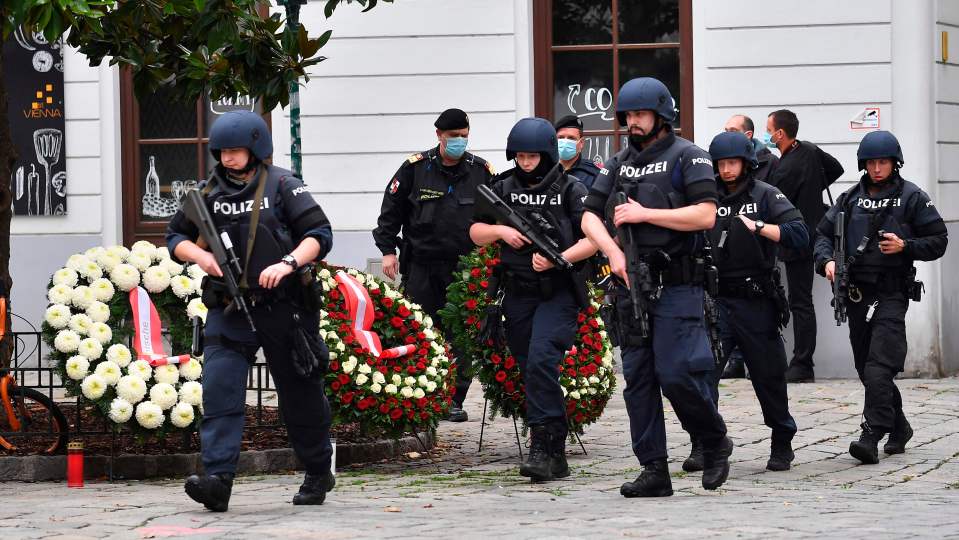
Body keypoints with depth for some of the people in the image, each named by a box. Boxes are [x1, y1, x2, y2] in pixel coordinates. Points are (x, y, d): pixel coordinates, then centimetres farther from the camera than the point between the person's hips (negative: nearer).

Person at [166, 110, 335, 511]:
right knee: (219, 389, -16)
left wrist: (288, 263, -25)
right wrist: (202, 256, -6)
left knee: (300, 395, 11)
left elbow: (319, 234, -9)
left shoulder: (282, 186, -3)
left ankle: (318, 474, 31)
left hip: (282, 308, -2)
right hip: (229, 311, 2)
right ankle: (218, 479, -24)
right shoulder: (208, 192, 7)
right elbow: (176, 237, 15)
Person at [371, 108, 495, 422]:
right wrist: (388, 249, 1)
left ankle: (455, 400, 7)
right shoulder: (415, 168, 1)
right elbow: (391, 209, 7)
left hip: (465, 267, 1)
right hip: (421, 265, -1)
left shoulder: (481, 171, 5)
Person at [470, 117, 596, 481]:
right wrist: (500, 230, -5)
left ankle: (542, 448, -22)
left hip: (558, 293, -5)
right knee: (530, 372, 9)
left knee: (541, 362, -22)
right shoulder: (504, 189, 9)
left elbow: (592, 239, -6)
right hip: (517, 297, 5)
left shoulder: (570, 190, -2)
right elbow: (475, 232, 15)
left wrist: (558, 258, -20)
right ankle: (556, 455, 19)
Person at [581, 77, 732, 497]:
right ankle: (654, 471, 6)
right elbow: (590, 217, 11)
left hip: (677, 288, -6)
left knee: (676, 375, -12)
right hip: (632, 285, 6)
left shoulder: (687, 157, -2)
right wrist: (614, 253, -8)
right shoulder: (619, 164, 16)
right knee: (638, 379, 3)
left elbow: (706, 215, -14)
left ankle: (716, 444, 12)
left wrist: (645, 214, -14)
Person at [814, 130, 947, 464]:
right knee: (866, 368, 12)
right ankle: (898, 427, 28)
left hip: (891, 294, -6)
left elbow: (938, 241, 2)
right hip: (856, 293, 6)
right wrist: (827, 260, -6)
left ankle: (872, 436, -23)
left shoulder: (912, 198, 1)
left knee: (878, 367, -17)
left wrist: (905, 246, -14)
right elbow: (824, 233, 14)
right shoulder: (850, 199, 13)